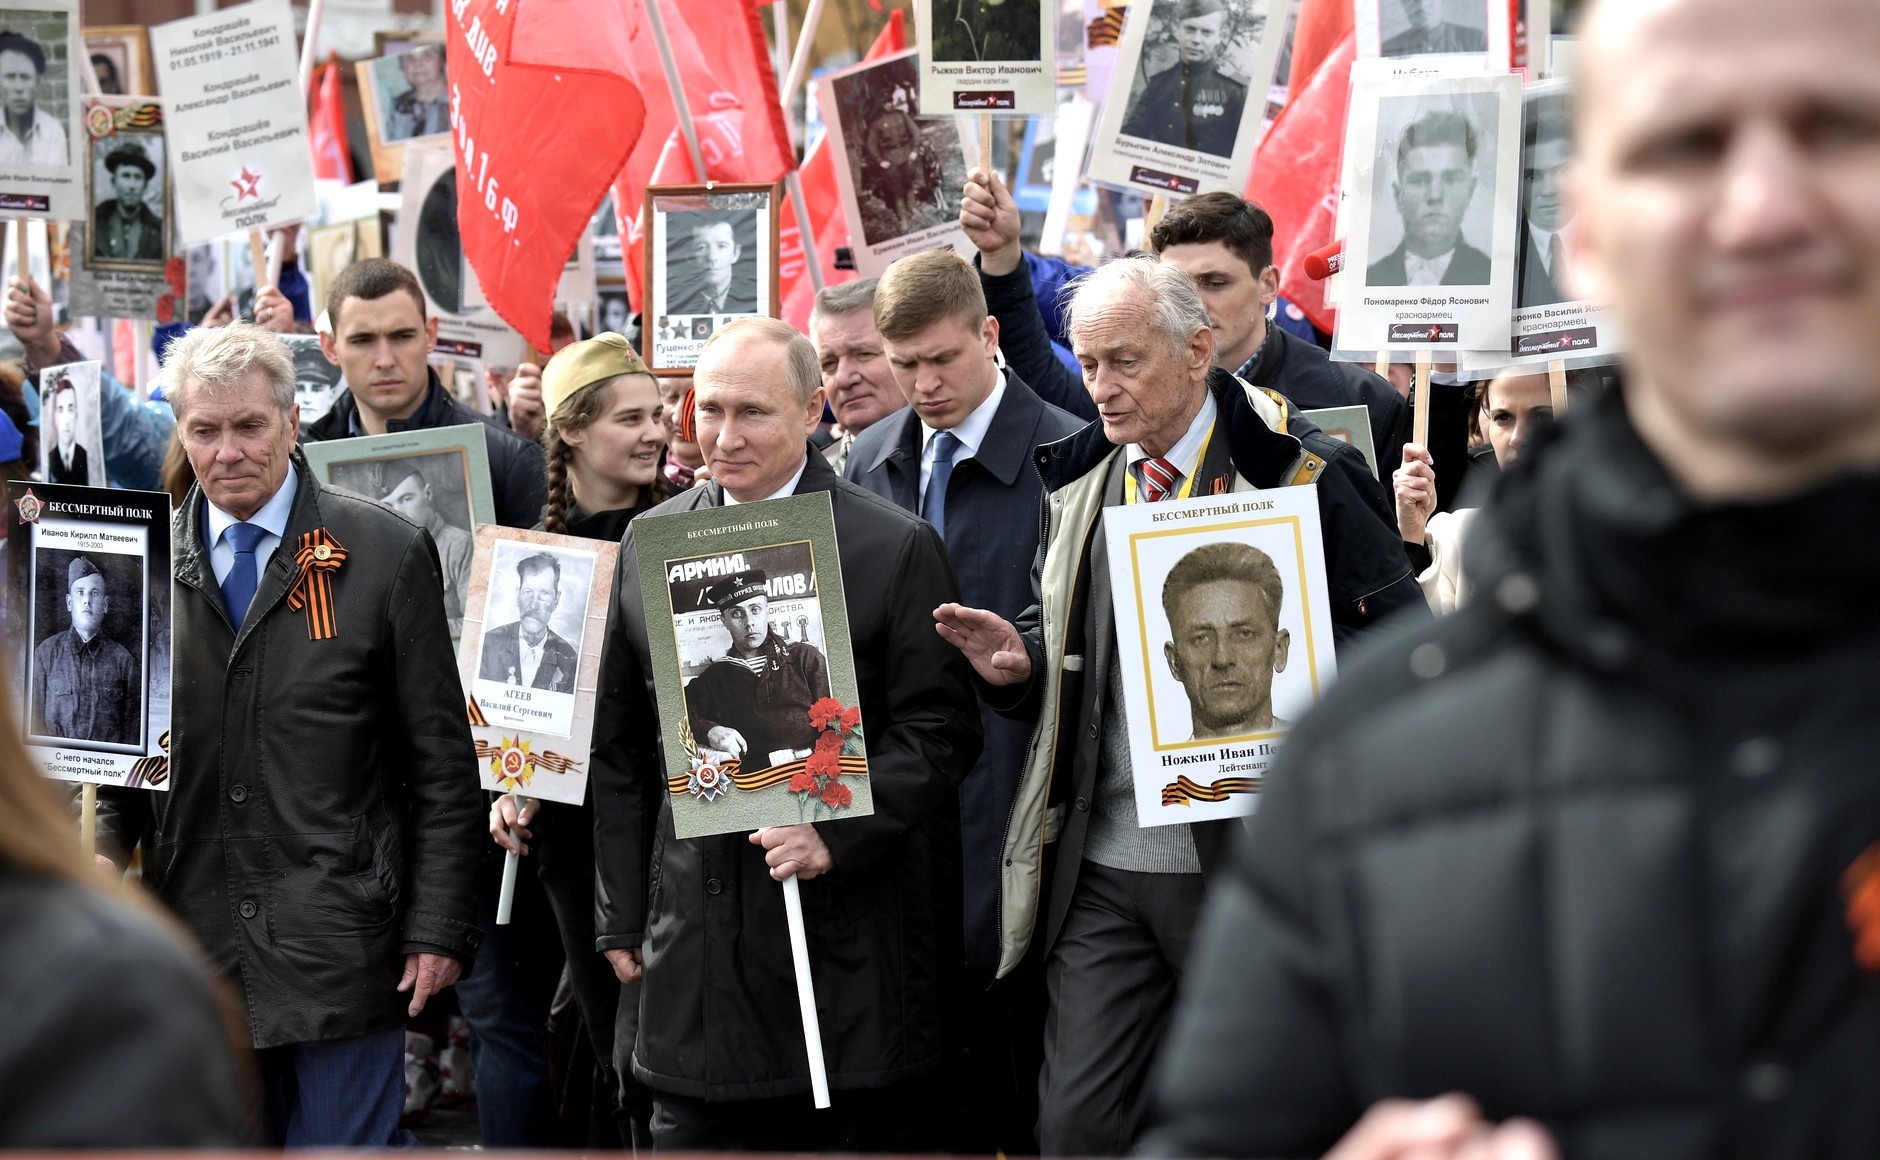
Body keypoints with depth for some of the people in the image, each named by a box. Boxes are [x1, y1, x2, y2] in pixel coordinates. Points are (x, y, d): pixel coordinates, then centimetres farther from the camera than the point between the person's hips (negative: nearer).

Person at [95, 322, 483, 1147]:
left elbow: (443, 762, -2)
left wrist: (438, 927, -6)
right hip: (198, 946, 3)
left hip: (341, 946, -3)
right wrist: (104, 856, -4)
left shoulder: (387, 553, -3)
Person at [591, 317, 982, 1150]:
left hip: (845, 930, -3)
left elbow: (940, 731, -5)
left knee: (857, 1132, 3)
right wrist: (622, 916, 11)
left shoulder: (895, 548, -2)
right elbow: (619, 749, 14)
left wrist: (835, 832, -18)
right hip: (694, 938, 3)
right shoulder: (649, 544, 10)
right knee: (689, 1129, 5)